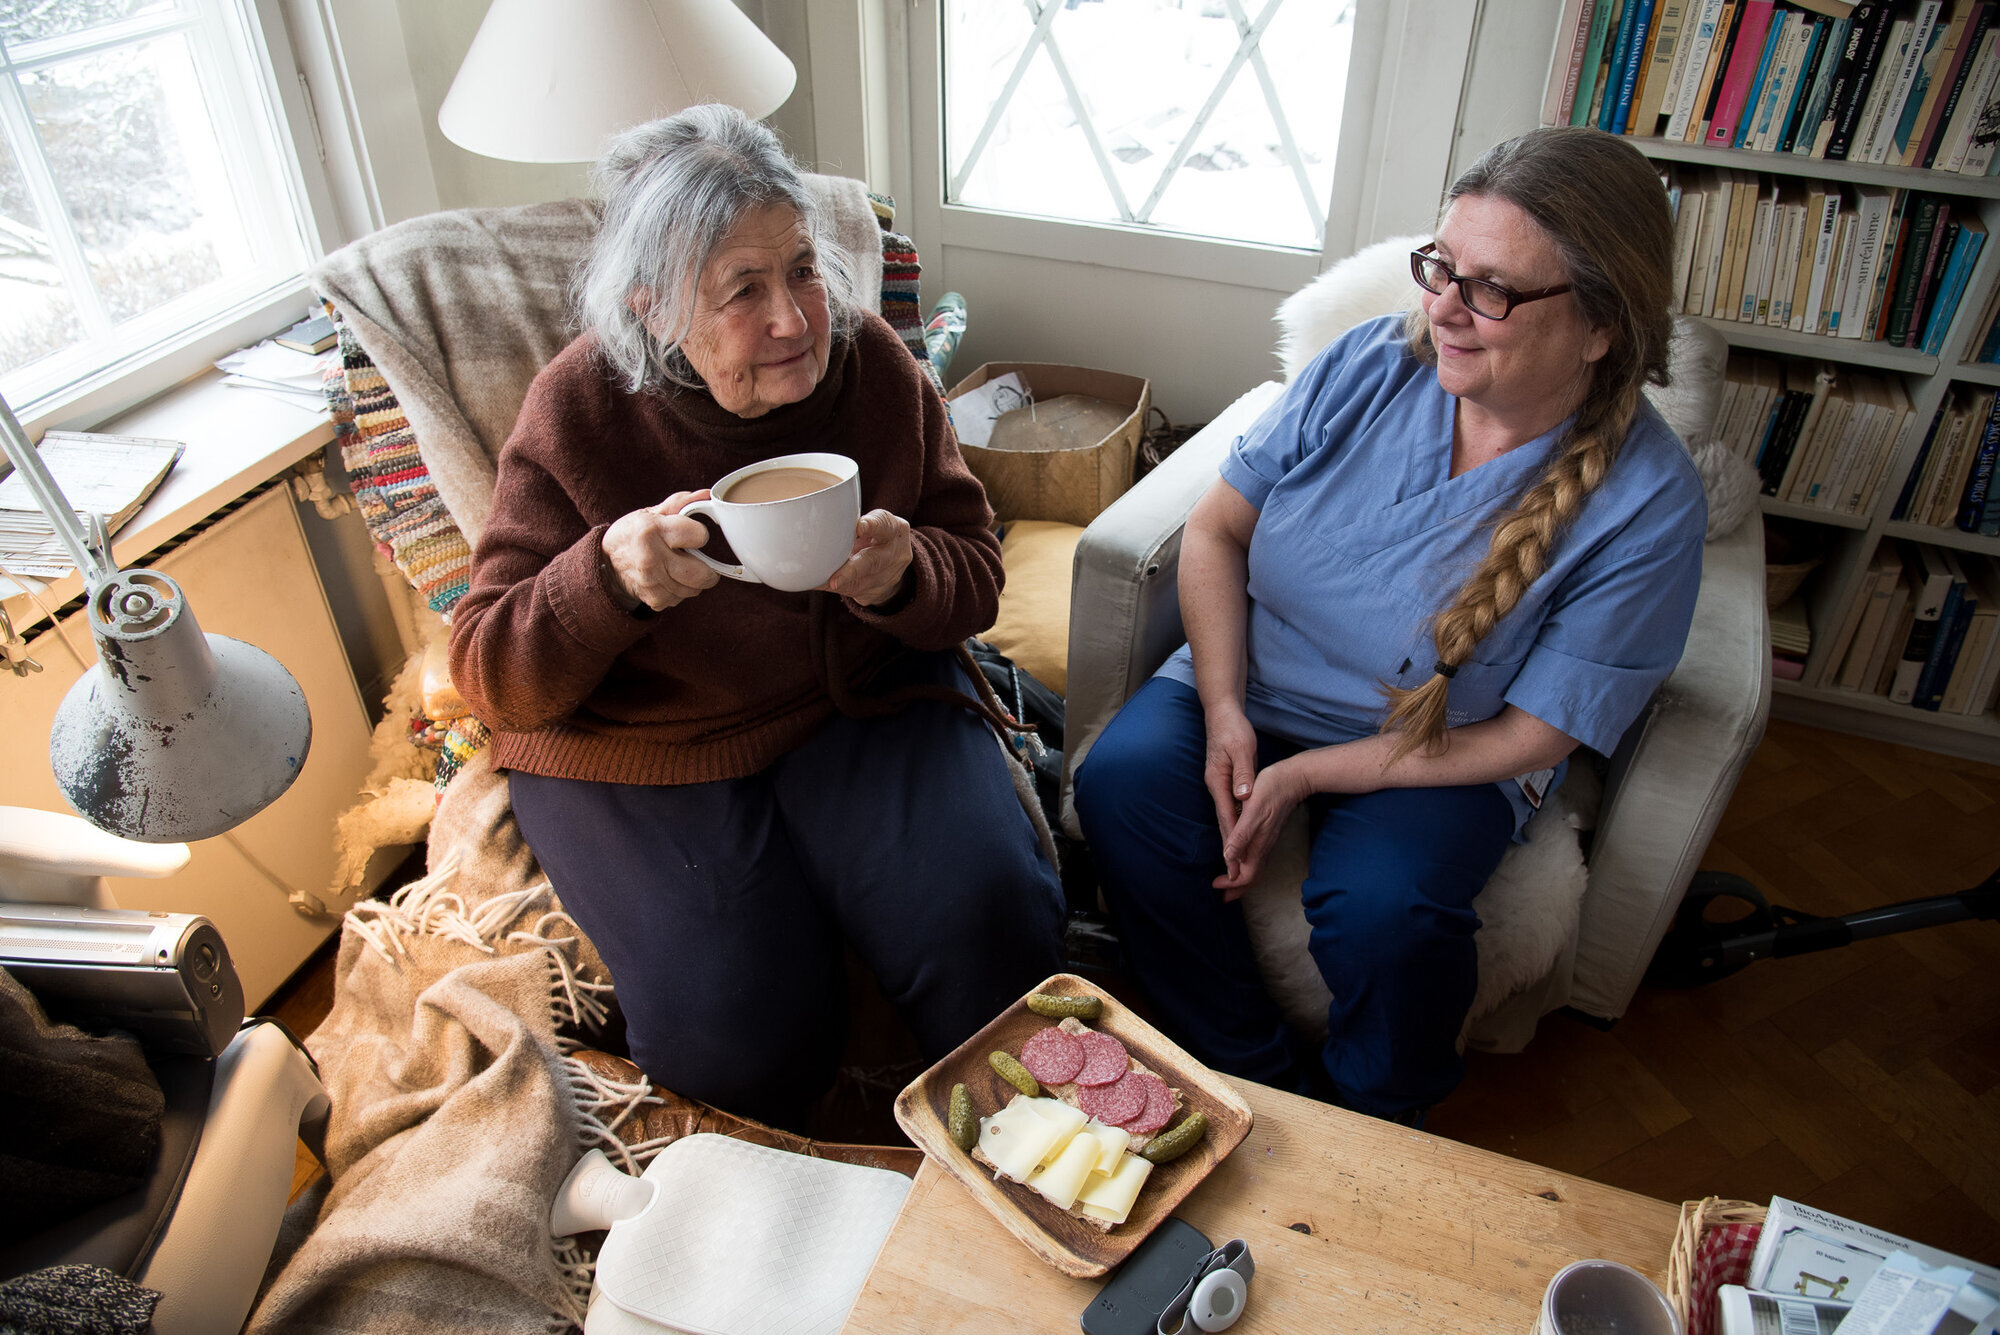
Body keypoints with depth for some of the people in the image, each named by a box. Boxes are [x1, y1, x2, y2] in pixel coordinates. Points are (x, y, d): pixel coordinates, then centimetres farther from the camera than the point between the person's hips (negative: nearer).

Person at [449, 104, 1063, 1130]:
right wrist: (609, 578, -32)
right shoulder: (578, 411, -13)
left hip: (860, 704, 2)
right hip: (638, 752, -1)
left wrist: (904, 576, -25)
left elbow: (974, 575, 0)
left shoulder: (872, 364, -6)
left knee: (990, 928, -19)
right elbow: (493, 680, -11)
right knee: (735, 1037, -21)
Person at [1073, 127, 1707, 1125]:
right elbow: (1217, 526, -2)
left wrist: (1302, 775, -19)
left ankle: (1369, 1121, 6)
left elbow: (1529, 737, -15)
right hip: (1248, 684, 4)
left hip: (1442, 757, -3)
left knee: (1384, 911, -31)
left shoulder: (1646, 506, -18)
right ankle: (1256, 1077, -3)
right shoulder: (1370, 365, -10)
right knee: (1122, 782, -23)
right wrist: (1225, 711, -15)